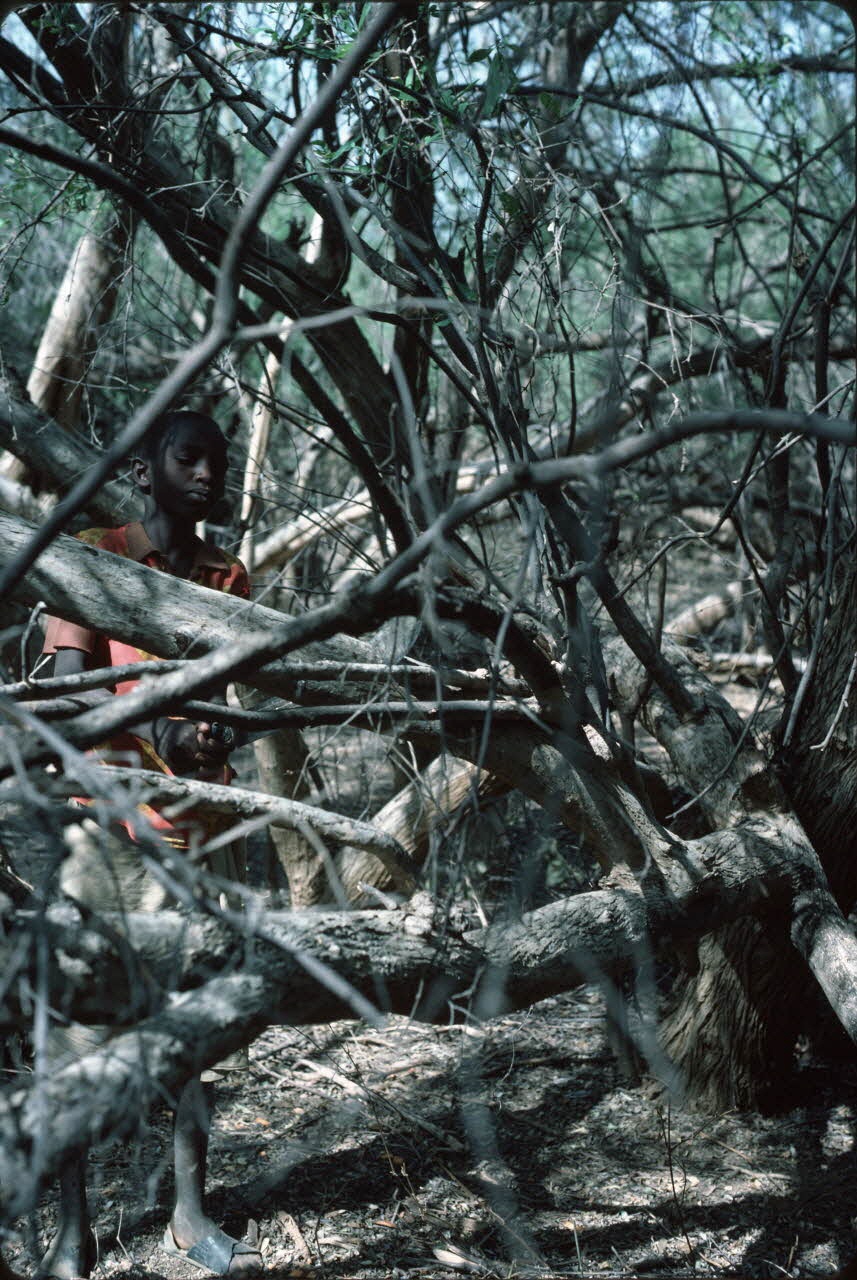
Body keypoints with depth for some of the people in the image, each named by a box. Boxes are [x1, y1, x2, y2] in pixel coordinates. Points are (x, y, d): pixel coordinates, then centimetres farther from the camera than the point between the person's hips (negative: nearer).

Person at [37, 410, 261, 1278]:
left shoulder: (227, 579, 15)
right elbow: (69, 682, -5)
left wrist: (214, 736, -10)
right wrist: (153, 724, -23)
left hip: (194, 817, 4)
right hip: (104, 808, -3)